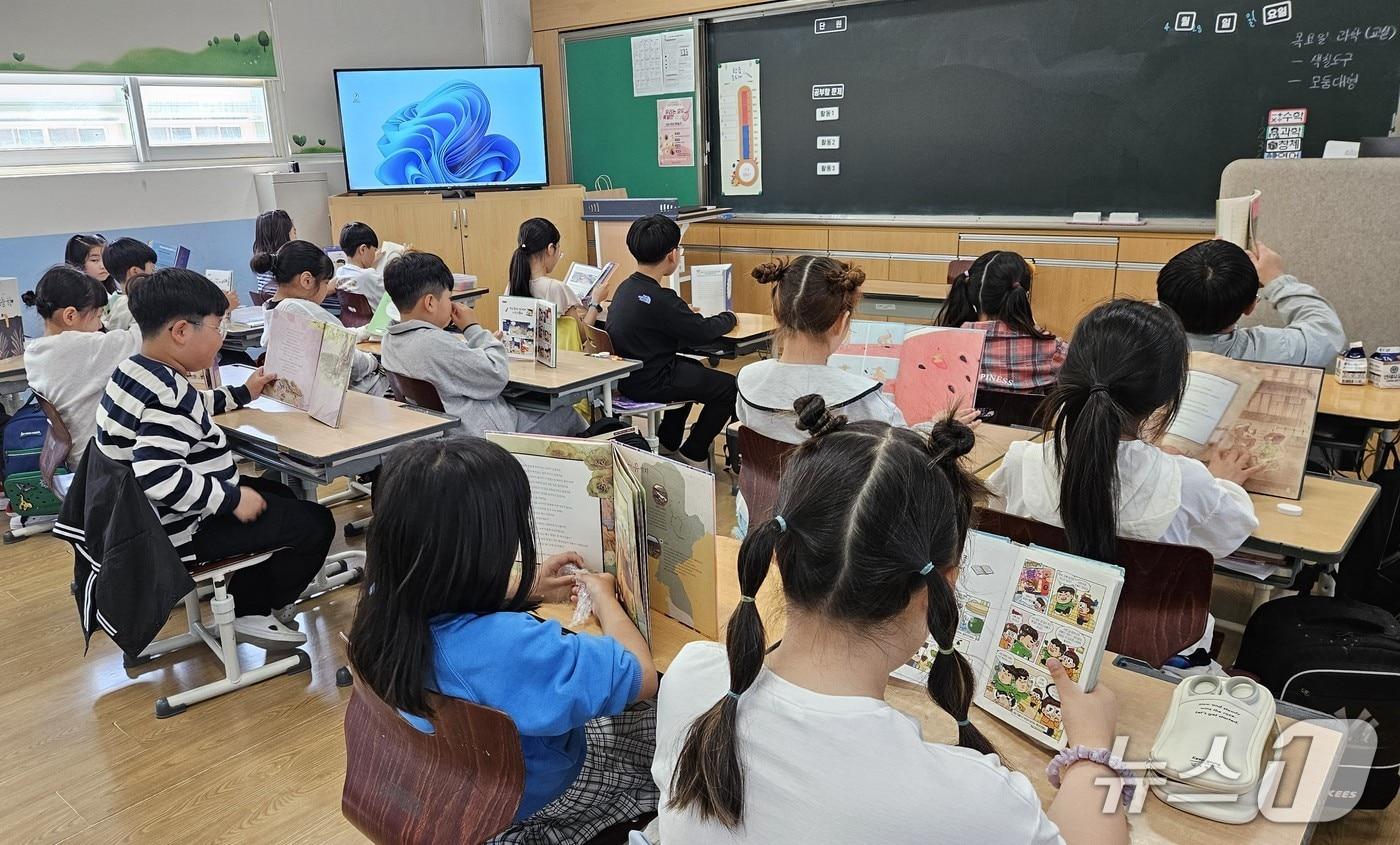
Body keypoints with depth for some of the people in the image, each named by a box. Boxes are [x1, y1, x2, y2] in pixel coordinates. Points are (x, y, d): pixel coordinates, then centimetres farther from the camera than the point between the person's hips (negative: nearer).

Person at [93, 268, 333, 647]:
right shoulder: (168, 395, -29)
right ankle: (256, 610, 16)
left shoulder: (137, 370, 4)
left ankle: (249, 604, 29)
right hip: (182, 530, -11)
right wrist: (232, 499, -29)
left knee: (277, 495, 28)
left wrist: (243, 393, 22)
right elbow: (158, 476, -38)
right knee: (316, 523, -6)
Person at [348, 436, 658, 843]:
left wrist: (525, 589, 5)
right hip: (521, 810, -6)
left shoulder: (384, 602, -22)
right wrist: (604, 596, -13)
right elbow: (642, 677, -29)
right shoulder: (508, 648, -44)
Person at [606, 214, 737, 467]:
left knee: (696, 368, 32)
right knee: (729, 387, -1)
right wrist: (729, 318, 0)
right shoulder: (659, 299, -26)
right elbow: (703, 332, -18)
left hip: (625, 375, 10)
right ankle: (693, 454, 12)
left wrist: (685, 313, 11)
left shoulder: (626, 287, 2)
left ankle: (667, 442, 38)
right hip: (648, 383, -10)